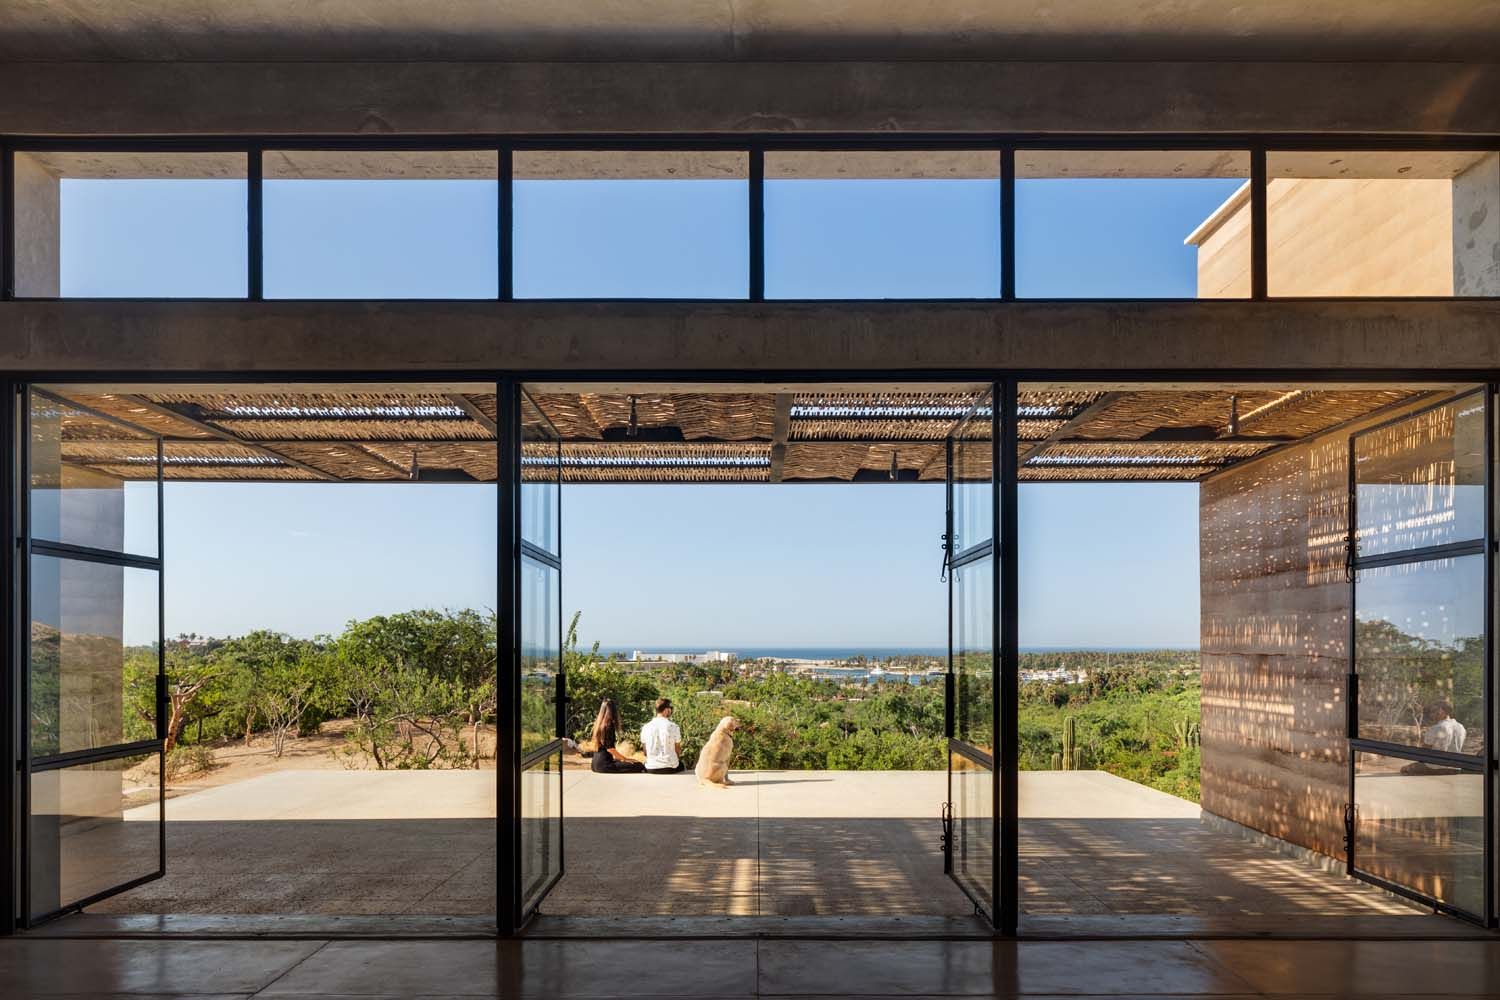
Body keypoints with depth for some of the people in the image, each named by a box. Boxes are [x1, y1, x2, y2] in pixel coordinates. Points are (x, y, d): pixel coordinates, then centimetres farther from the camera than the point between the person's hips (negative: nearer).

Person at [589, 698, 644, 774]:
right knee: (638, 766, -14)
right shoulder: (609, 725, -11)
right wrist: (625, 759, -8)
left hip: (595, 763, 9)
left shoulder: (598, 724, 13)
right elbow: (609, 748, -16)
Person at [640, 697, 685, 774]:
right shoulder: (673, 727, -11)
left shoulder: (645, 728, -3)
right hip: (670, 768, -2)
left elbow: (646, 753, 7)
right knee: (683, 766, 31)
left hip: (651, 770, 2)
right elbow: (678, 750, -2)